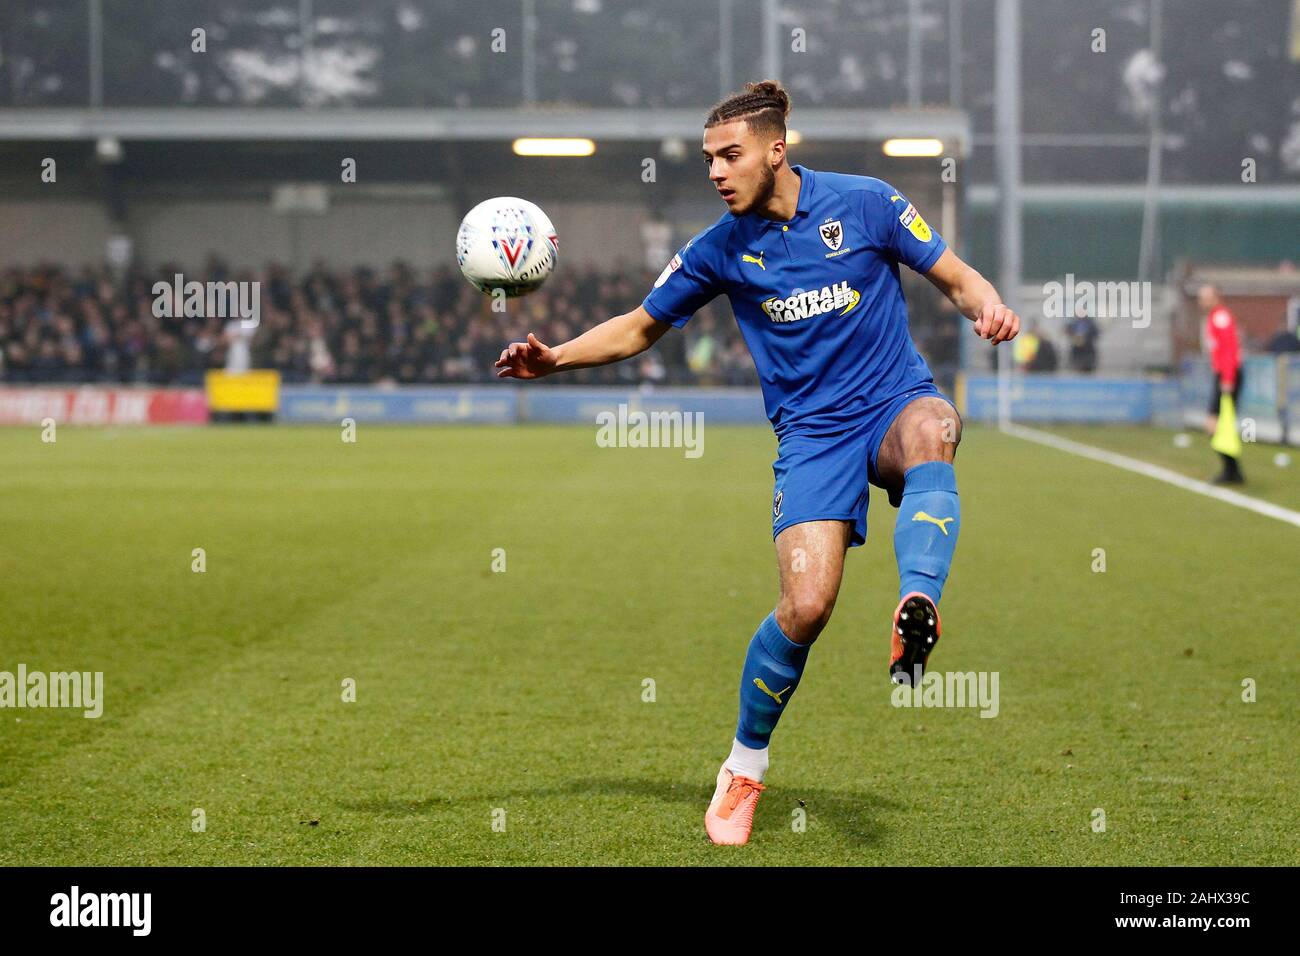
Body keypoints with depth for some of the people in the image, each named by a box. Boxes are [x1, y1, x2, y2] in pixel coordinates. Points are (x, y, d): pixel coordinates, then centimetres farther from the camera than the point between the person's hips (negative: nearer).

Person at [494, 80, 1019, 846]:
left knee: (933, 430, -39)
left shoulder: (864, 203, -3)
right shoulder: (721, 250, 3)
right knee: (807, 604, -16)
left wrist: (988, 306, -20)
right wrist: (555, 358, 0)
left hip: (895, 403, 0)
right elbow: (639, 328, 14)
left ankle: (918, 603, -57)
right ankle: (745, 767, 5)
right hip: (813, 433, 0)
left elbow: (955, 277, 3)